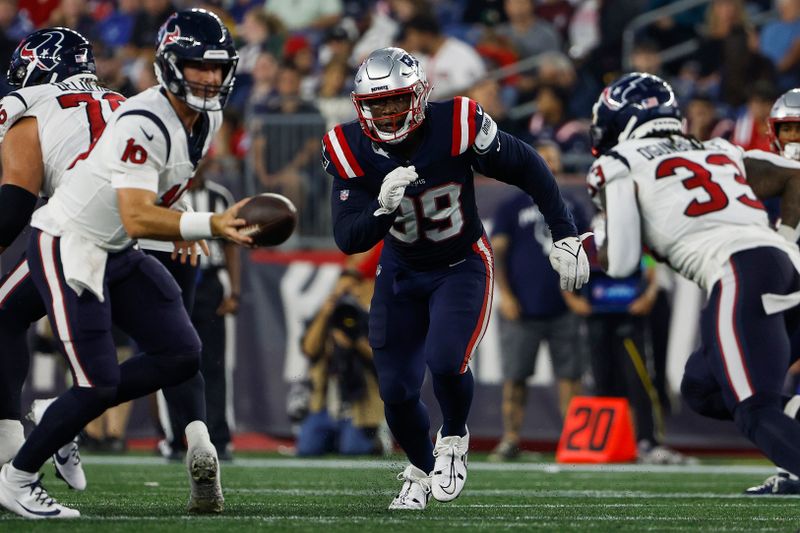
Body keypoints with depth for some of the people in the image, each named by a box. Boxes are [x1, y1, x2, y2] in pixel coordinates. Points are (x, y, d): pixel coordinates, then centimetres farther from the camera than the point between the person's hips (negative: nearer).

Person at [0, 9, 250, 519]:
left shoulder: (207, 121, 1)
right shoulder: (143, 124, -27)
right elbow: (137, 219, -35)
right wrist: (212, 225, -43)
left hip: (117, 254, 9)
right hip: (66, 247, -9)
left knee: (181, 356, 0)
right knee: (98, 383, -11)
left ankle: (68, 415, 9)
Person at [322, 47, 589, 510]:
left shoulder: (458, 127, -25)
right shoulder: (352, 151, -18)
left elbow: (529, 170, -11)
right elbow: (348, 240, -20)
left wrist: (565, 235, -9)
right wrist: (383, 208, -40)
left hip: (462, 266, -3)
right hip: (401, 272, 3)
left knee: (446, 361, -26)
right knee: (397, 391, -1)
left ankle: (454, 439, 7)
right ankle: (421, 469, 31)